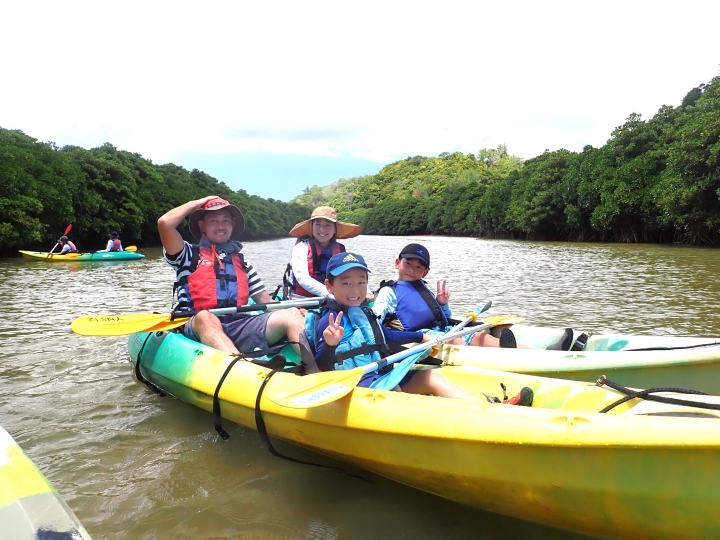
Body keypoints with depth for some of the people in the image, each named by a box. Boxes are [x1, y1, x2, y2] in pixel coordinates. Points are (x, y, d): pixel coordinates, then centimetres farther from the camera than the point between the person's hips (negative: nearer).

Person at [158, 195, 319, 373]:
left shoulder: (243, 264, 26)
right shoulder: (189, 255, 15)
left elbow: (267, 302, 19)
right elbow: (165, 223, -3)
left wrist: (298, 312, 0)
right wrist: (197, 203, 13)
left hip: (239, 326, 4)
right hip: (198, 327, -3)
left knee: (291, 315, -19)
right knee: (205, 317, -39)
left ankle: (314, 373, -47)